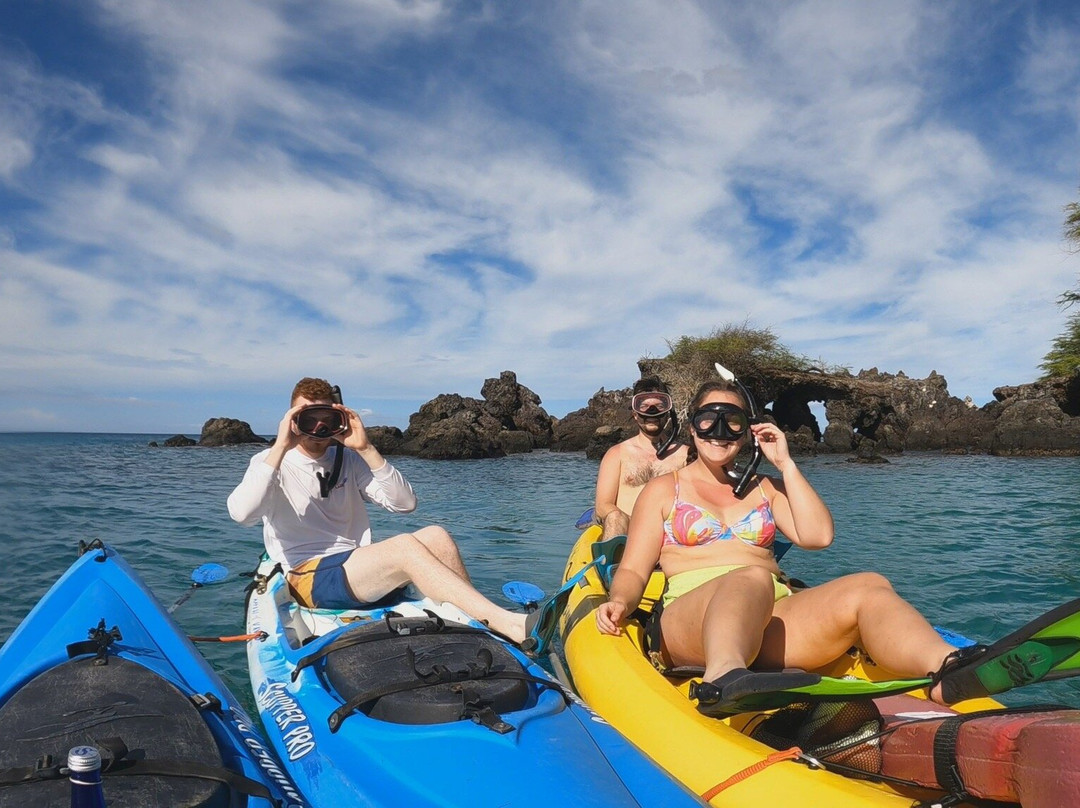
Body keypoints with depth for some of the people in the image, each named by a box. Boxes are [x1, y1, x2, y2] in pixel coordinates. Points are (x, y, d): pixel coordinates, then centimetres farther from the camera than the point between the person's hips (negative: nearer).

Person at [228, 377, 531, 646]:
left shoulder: (348, 460, 16)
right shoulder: (272, 462, 6)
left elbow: (404, 503, 4)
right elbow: (241, 513, -16)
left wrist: (366, 449, -5)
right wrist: (281, 447, -17)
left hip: (361, 570, 5)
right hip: (310, 578, -5)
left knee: (435, 536, -23)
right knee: (406, 546, -31)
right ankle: (509, 625, -37)